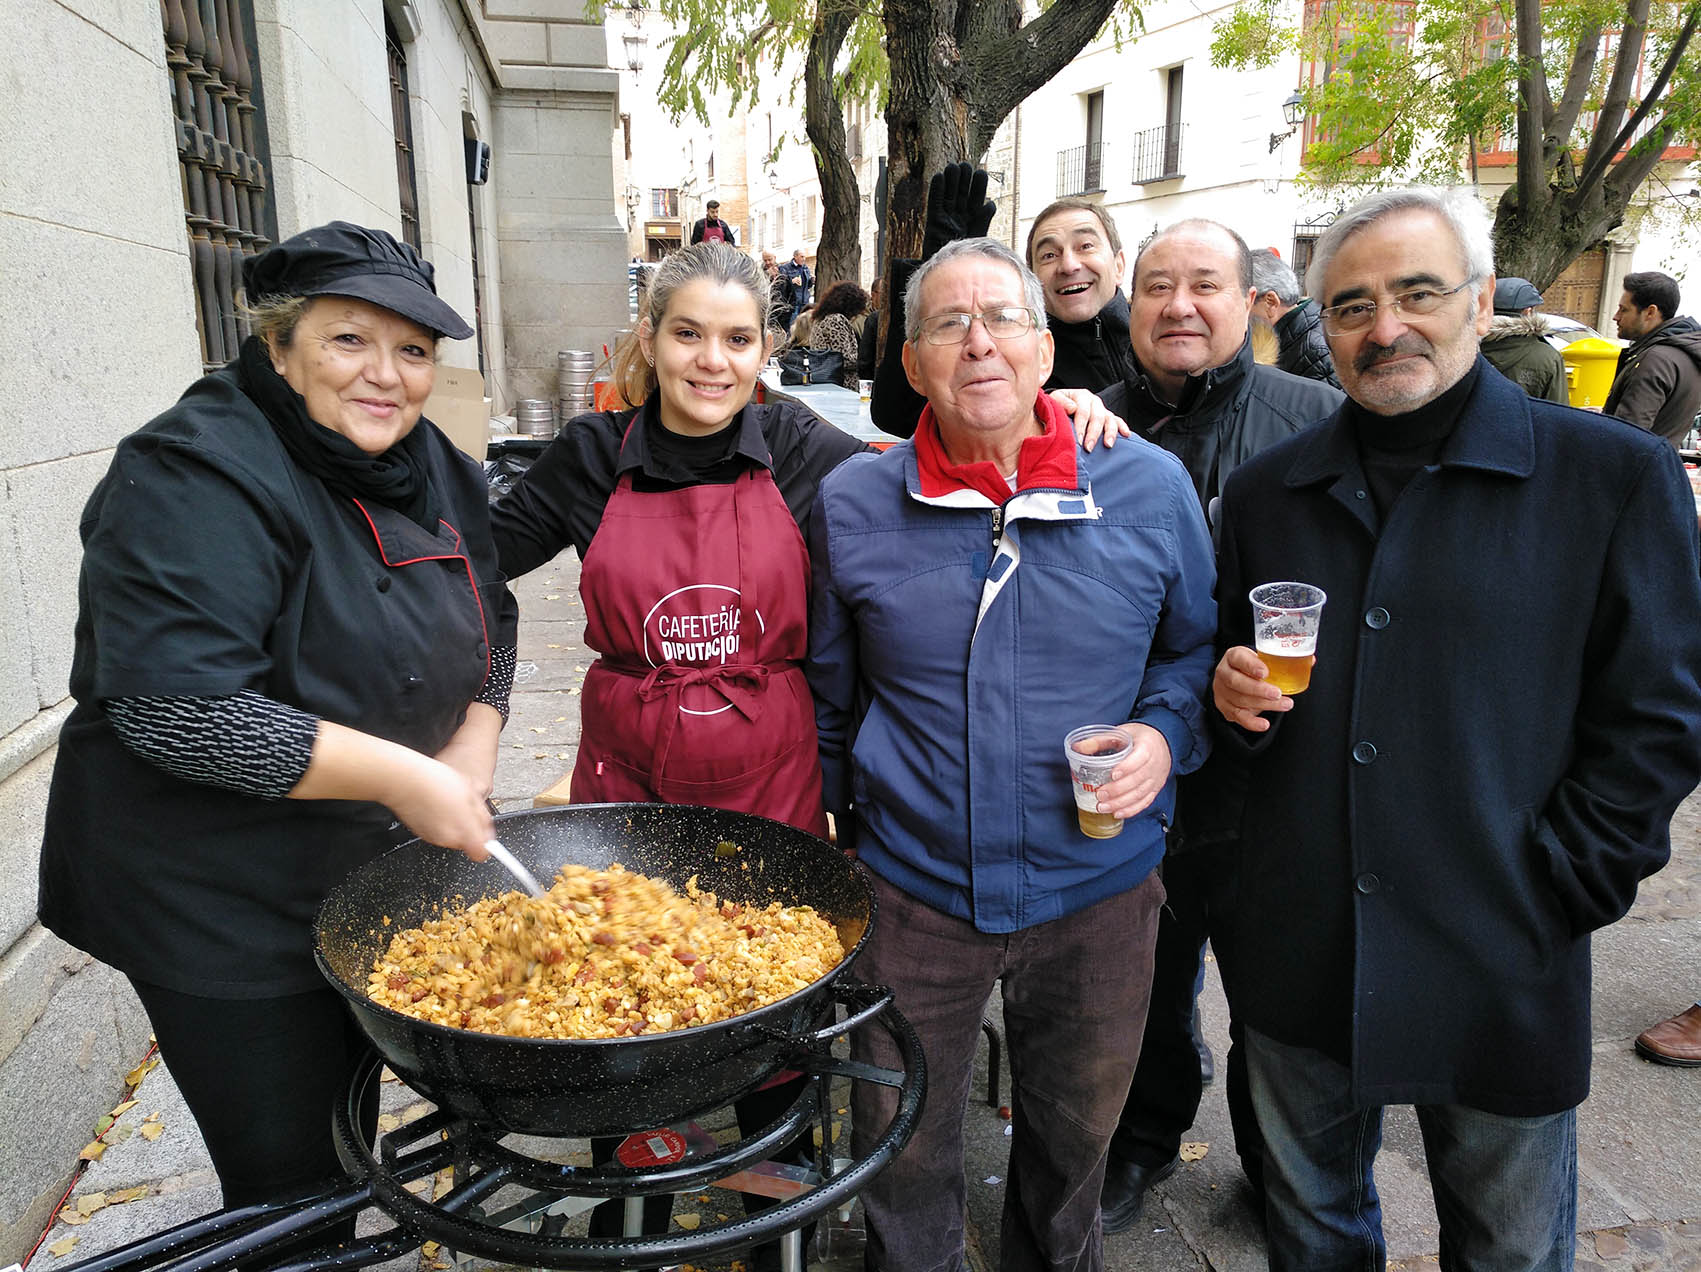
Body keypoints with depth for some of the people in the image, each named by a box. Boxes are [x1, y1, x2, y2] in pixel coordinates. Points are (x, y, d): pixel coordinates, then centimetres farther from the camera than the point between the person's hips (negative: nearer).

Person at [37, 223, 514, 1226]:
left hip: (374, 873, 8)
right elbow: (175, 709, -30)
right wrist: (401, 776, -29)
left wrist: (472, 749, -6)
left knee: (349, 1136, 25)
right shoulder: (197, 477, -21)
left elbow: (488, 620, 12)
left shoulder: (436, 471, 3)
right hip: (218, 907, -7)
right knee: (293, 1181, 7)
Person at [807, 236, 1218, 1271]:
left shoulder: (1152, 487, -6)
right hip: (910, 888, 0)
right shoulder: (852, 503, -5)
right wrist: (820, 844, 12)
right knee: (901, 1147, 17)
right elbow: (828, 697, 7)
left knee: (1077, 1135, 24)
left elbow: (1199, 647, 8)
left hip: (1097, 887, 1)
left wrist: (1165, 732, -12)